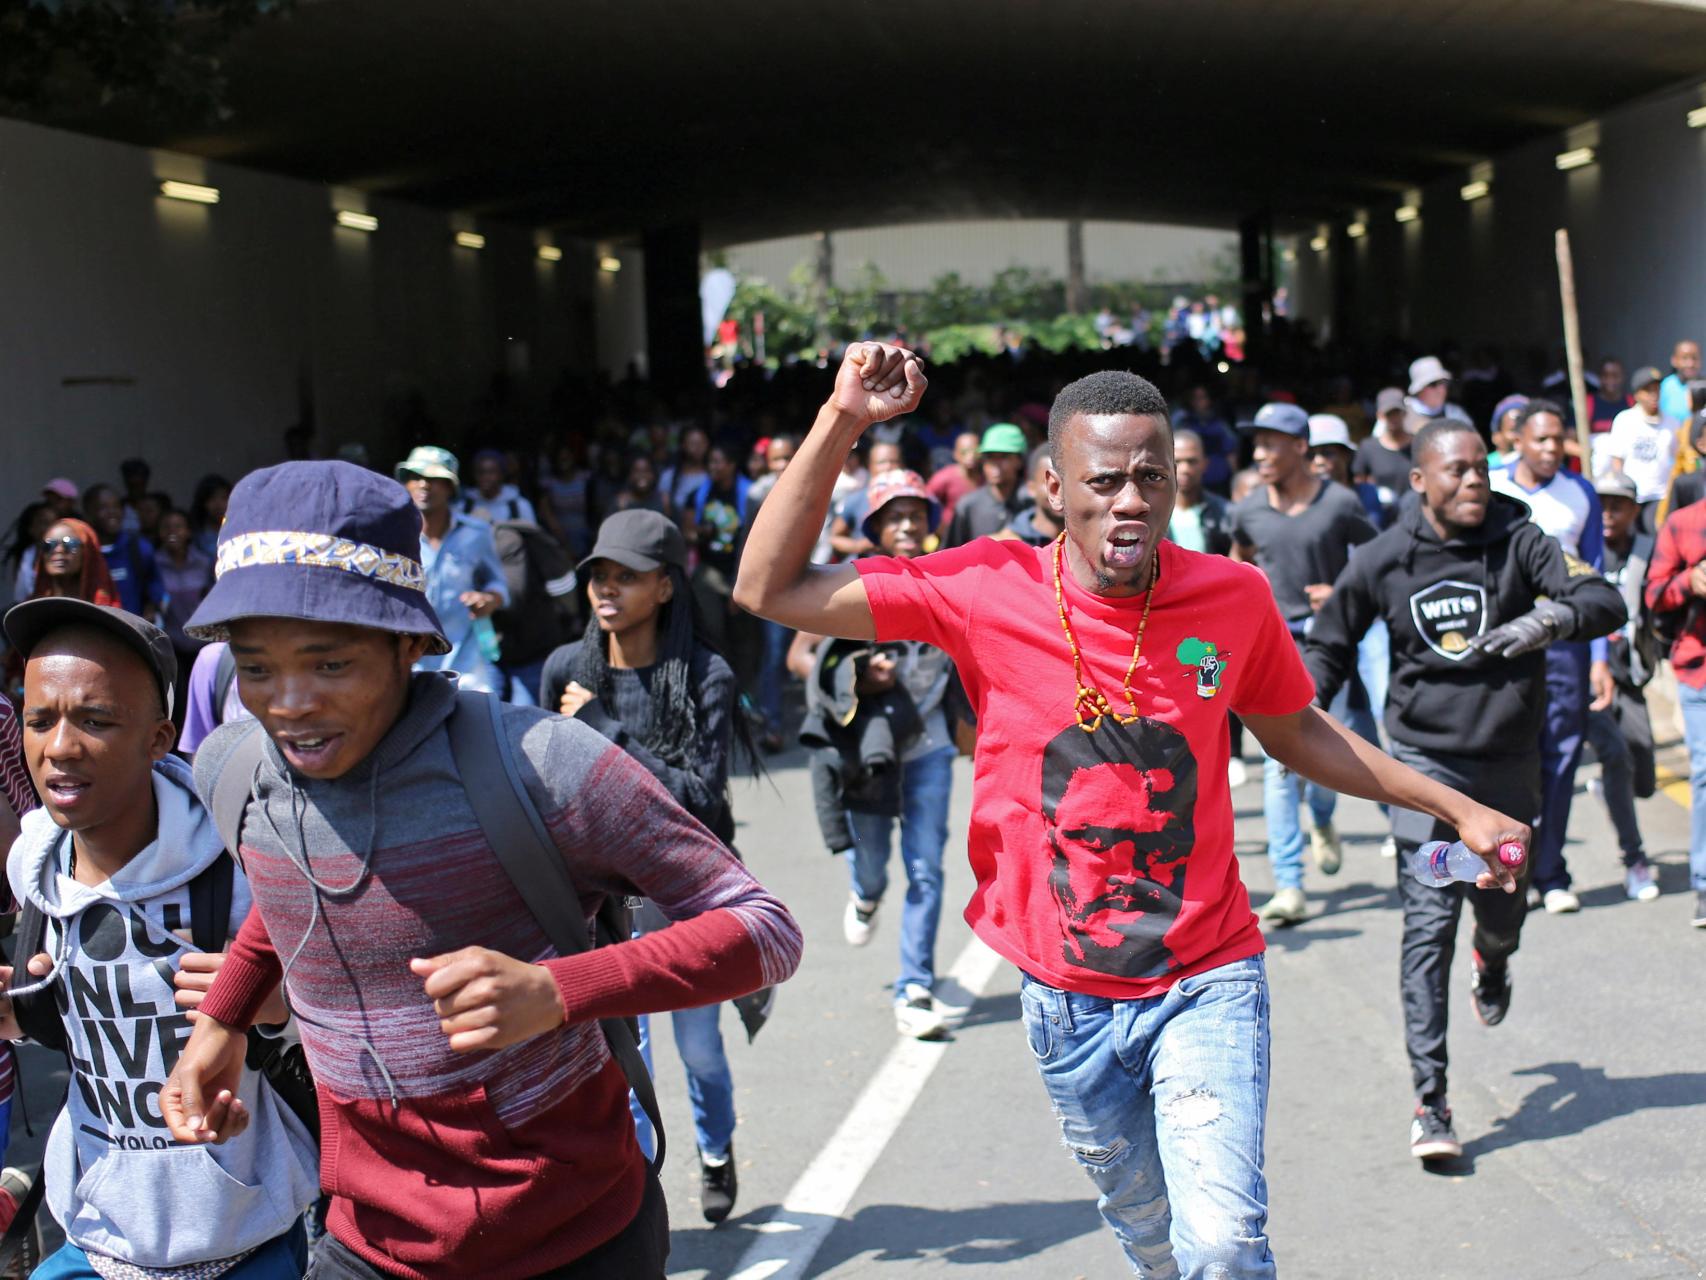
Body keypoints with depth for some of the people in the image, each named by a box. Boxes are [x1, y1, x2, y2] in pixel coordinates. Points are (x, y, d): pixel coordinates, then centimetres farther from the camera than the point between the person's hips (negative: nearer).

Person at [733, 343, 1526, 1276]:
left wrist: (1456, 809, 13)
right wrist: (841, 421, -17)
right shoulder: (987, 589, -11)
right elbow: (771, 590, -10)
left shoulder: (1234, 597, -6)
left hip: (1207, 980, -1)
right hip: (1066, 997, 1)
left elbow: (1294, 731, 13)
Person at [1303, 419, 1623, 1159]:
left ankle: (1493, 962, 55)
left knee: (1502, 913, 14)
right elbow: (1330, 645, 10)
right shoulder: (1381, 563, -5)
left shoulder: (1517, 540, -7)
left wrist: (1554, 617, -40)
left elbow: (1605, 602, -19)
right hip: (1426, 761, -1)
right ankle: (1430, 1102, -8)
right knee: (1429, 922, -11)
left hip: (1509, 763, 1)